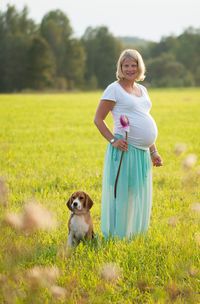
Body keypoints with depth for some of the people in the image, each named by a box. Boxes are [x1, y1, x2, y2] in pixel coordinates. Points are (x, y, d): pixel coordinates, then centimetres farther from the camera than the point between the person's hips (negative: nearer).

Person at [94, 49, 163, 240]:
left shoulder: (142, 90, 17)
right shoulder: (114, 89, -5)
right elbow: (98, 119, -5)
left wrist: (153, 151, 20)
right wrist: (113, 140, -17)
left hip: (142, 152, 7)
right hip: (125, 151, -7)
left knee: (140, 197, 12)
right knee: (122, 195, -5)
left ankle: (136, 235, 22)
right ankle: (116, 237, 3)